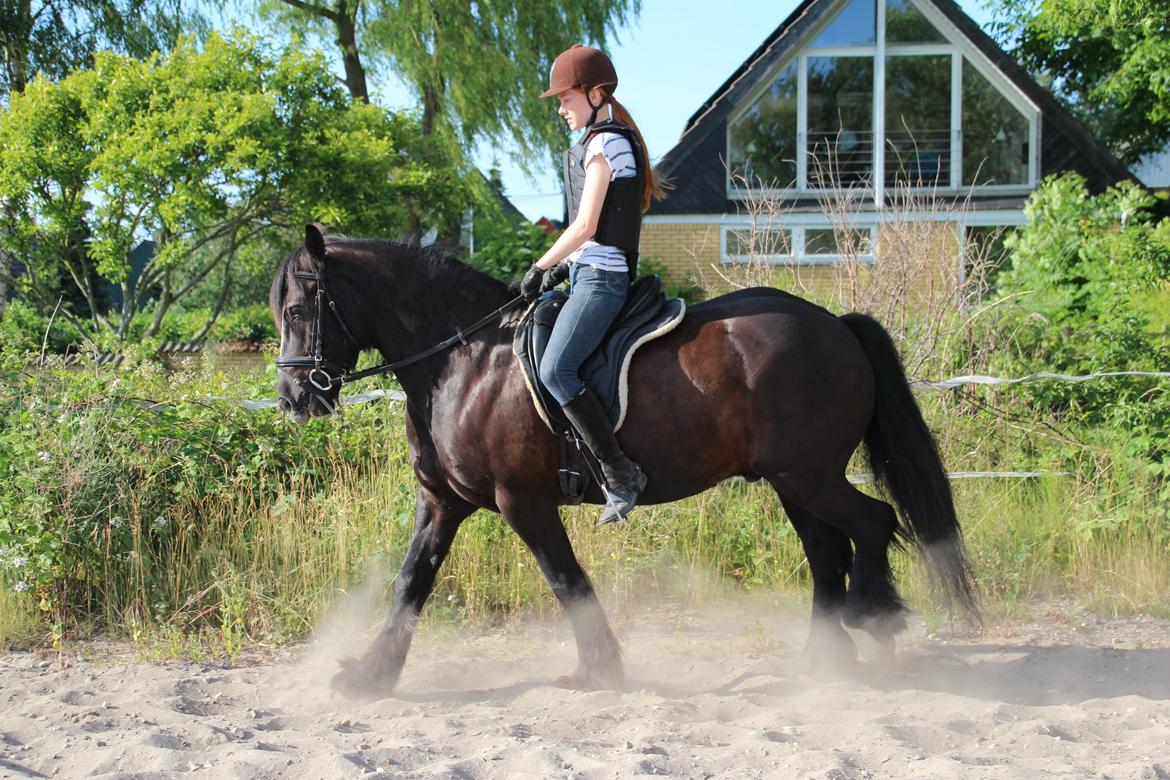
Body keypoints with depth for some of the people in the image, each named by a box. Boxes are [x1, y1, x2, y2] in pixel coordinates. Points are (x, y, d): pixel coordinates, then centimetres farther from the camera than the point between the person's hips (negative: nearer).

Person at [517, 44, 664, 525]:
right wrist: (563, 267, 12)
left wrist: (540, 267, -9)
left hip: (602, 274, -11)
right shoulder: (609, 141, 18)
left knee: (555, 368, -23)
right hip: (592, 272, 11)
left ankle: (620, 473, -22)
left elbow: (585, 226, -17)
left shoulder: (604, 144, -12)